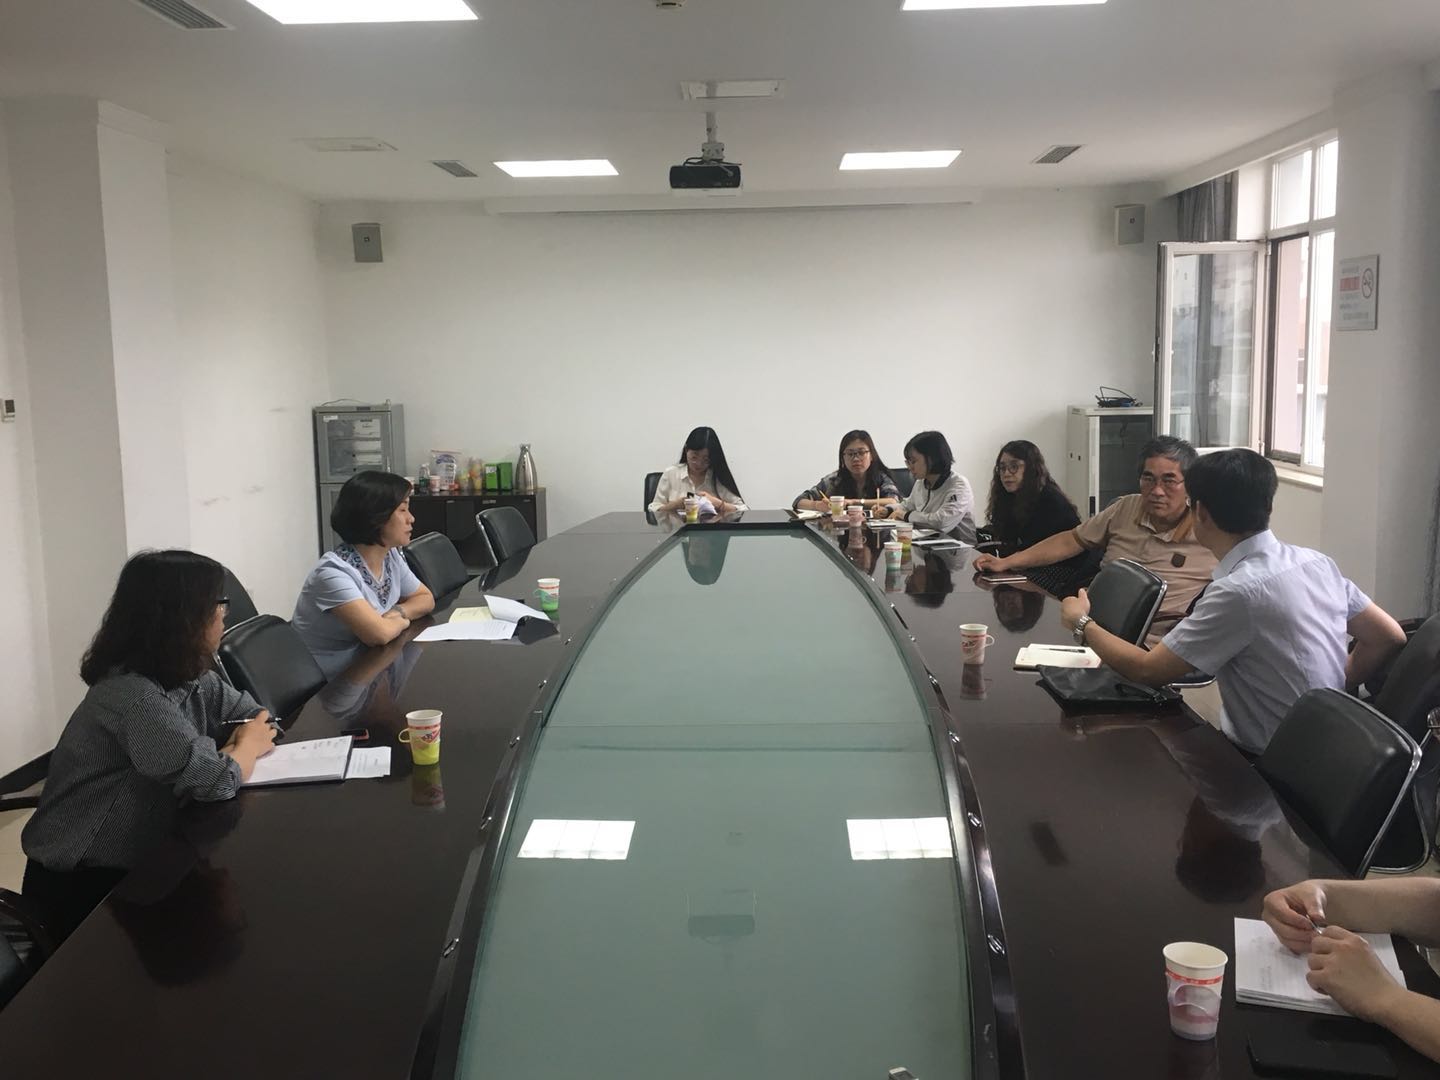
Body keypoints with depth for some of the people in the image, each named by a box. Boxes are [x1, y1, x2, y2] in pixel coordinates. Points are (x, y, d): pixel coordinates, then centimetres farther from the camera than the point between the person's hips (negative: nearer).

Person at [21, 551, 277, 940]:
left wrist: (236, 747, -14)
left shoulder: (190, 677, -1)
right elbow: (217, 779, -32)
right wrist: (246, 747, -9)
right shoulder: (132, 696, -28)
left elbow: (257, 716, 9)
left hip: (138, 862, 7)